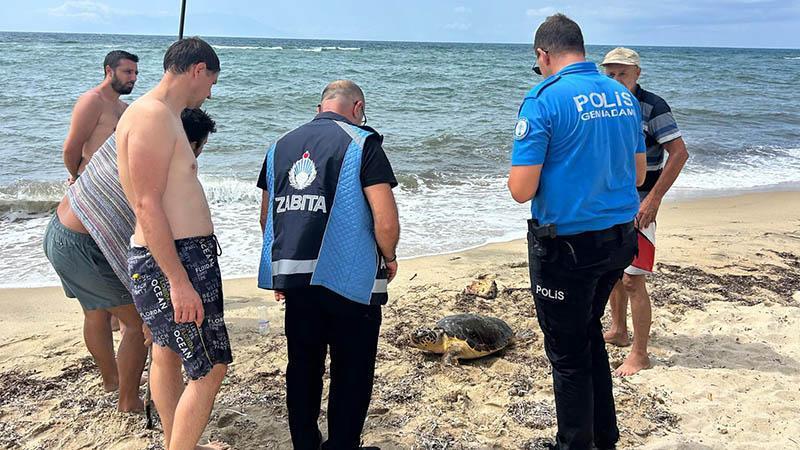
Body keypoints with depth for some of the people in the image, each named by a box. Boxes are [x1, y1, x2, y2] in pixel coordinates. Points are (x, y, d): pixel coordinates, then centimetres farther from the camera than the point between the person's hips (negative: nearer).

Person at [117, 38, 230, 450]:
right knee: (211, 367, -4)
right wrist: (179, 281, -25)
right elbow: (148, 205, -23)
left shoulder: (160, 115, 15)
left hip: (176, 257, 11)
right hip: (175, 262, -11)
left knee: (168, 354, 21)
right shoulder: (153, 115, -17)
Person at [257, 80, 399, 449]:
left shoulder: (281, 146, 12)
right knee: (351, 373, 8)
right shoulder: (361, 143, -6)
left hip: (293, 278, 6)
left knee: (302, 367, 17)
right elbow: (386, 221, -14)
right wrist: (389, 258, 5)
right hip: (349, 279, -5)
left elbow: (267, 218, 17)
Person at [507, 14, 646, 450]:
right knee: (589, 333, 25)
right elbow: (637, 174, 14)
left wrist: (517, 175, 3)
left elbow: (522, 190, -19)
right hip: (619, 239, 7)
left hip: (567, 246, -7)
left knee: (568, 352, 9)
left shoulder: (544, 99, -16)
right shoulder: (624, 96, 5)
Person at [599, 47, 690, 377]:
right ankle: (618, 331, 35)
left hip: (638, 207, -7)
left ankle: (639, 355, 0)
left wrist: (653, 200, -20)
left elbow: (679, 153, -16)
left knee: (633, 281, -8)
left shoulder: (652, 107, -12)